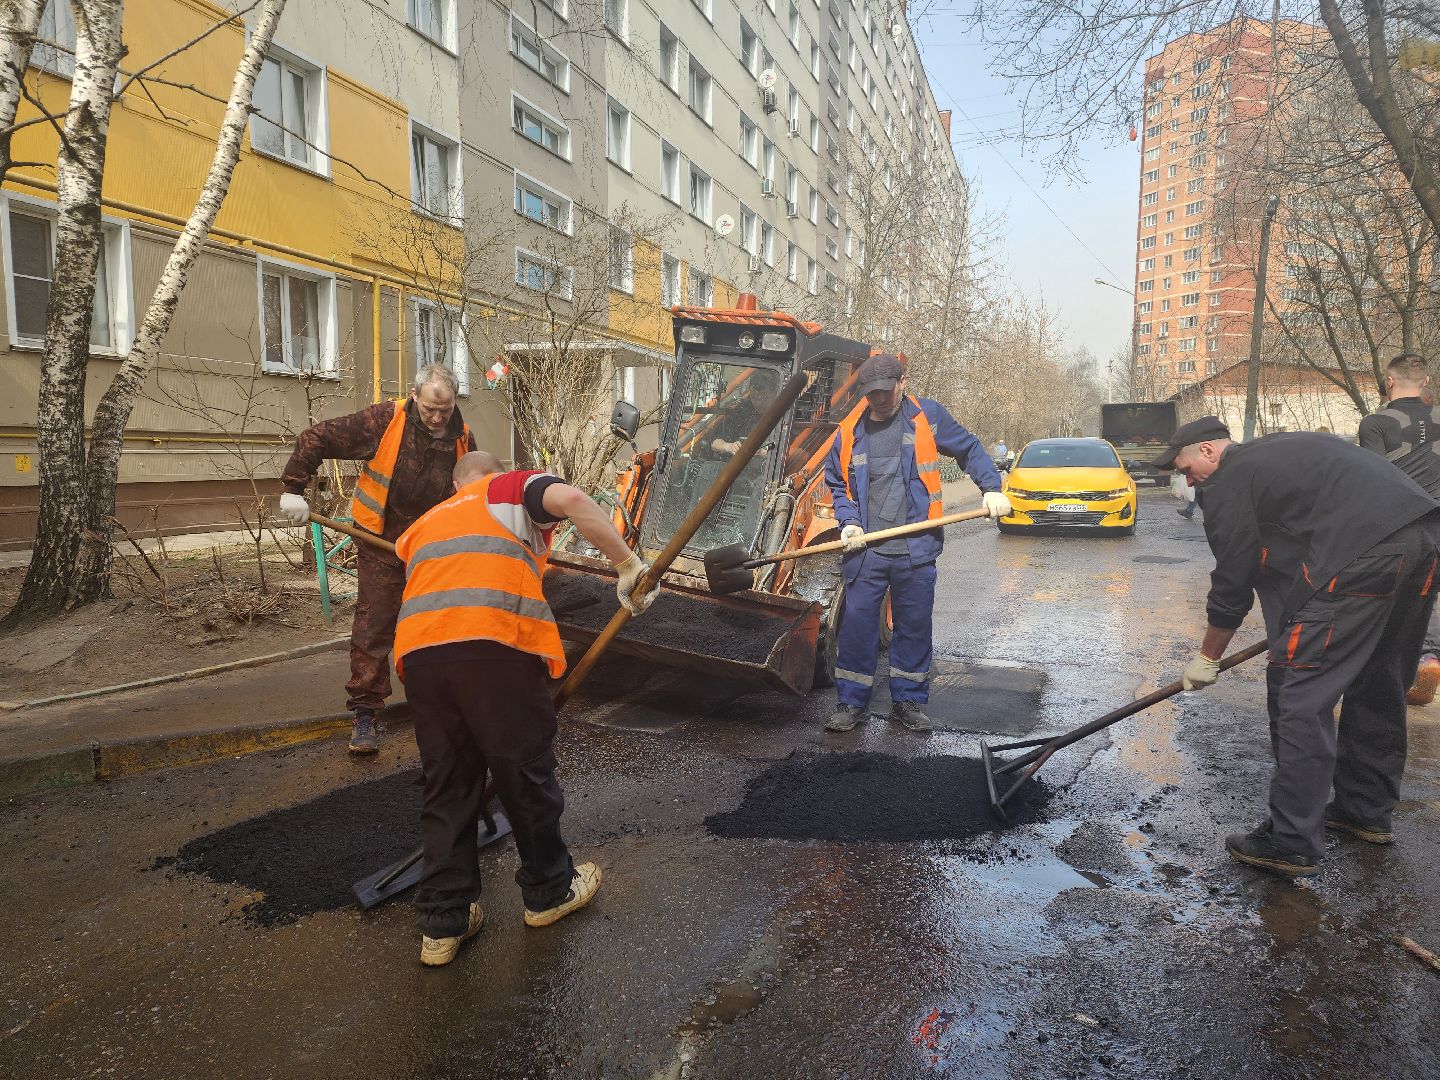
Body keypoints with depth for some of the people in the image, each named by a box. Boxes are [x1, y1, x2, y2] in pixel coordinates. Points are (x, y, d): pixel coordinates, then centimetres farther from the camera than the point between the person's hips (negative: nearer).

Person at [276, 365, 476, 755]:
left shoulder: (463, 438, -5)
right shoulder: (384, 421, -17)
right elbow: (316, 438, -12)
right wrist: (294, 489, -13)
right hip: (381, 545, -3)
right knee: (373, 627, -2)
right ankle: (365, 713, 8)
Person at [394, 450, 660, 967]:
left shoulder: (424, 524, 36)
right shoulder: (512, 488, 20)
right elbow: (570, 499, -4)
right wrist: (629, 565, -2)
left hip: (418, 652, 5)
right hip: (495, 645, -5)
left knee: (446, 788, 17)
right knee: (526, 776, 12)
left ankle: (443, 924, 23)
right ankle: (549, 891, 31)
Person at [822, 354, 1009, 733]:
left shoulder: (928, 416, 2)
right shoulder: (849, 431, 5)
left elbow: (969, 449, 11)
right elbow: (836, 482, 15)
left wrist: (991, 488, -1)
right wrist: (849, 521, 0)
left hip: (916, 549, 0)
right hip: (865, 550, 1)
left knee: (914, 626, 8)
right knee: (856, 623, 1)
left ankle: (908, 702, 23)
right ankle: (851, 703, 13)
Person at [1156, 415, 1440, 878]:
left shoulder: (1228, 484, 3)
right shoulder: (1282, 449, 29)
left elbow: (1231, 586, 4)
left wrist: (1207, 658, 17)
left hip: (1363, 555, -10)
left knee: (1300, 697, -5)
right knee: (1379, 689, 21)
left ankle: (1291, 844, -2)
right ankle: (1367, 810, 34)